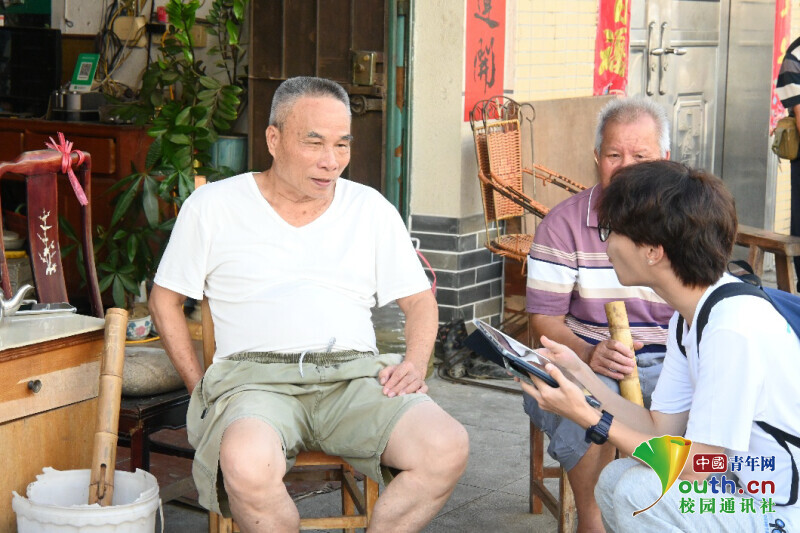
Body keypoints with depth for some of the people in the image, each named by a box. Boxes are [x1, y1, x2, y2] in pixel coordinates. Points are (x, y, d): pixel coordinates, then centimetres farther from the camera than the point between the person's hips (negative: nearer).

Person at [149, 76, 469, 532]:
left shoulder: (372, 209, 16)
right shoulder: (213, 207, 10)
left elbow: (420, 300, 20)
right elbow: (166, 299, 16)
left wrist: (415, 363, 0)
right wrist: (199, 386, 5)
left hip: (356, 374, 2)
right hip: (255, 375, -2)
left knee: (448, 448, -28)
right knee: (247, 465, -38)